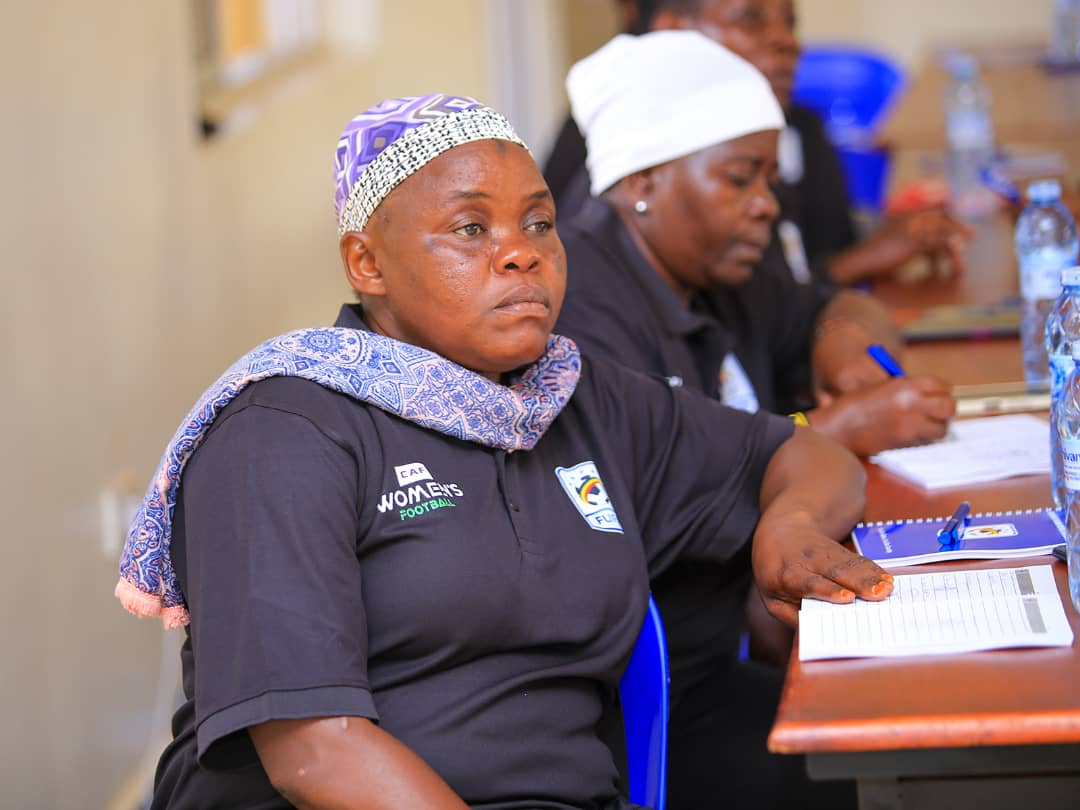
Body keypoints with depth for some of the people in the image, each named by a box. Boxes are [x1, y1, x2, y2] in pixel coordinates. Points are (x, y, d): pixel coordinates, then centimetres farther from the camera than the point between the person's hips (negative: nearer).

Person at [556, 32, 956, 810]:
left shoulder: (720, 276, 14)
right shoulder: (579, 304, -16)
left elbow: (837, 310, 32)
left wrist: (847, 348, 6)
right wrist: (840, 431, -15)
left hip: (716, 656, 9)